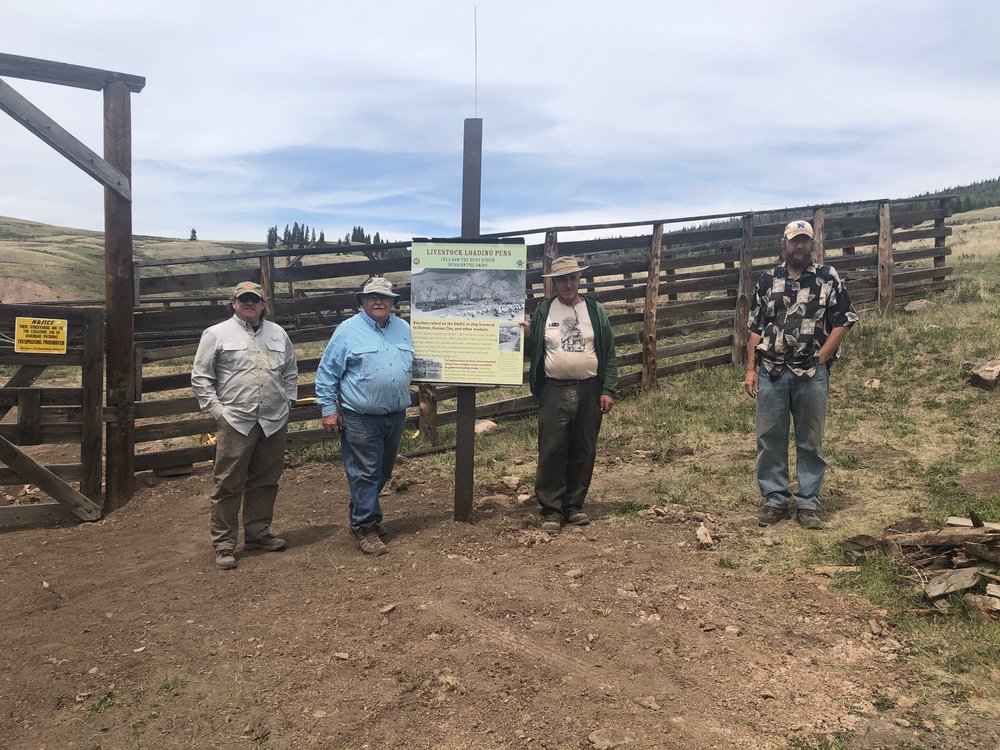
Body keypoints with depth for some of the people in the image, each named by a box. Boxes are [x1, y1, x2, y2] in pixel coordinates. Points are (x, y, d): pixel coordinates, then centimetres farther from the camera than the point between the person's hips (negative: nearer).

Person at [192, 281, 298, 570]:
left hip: (274, 421, 4)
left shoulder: (278, 333, 13)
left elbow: (291, 371, 22)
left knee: (266, 481, 13)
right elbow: (200, 377, 1)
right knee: (229, 484, -1)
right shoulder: (217, 334, 0)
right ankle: (224, 543, 10)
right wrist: (217, 410, -6)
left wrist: (288, 401, 12)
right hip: (235, 422, -4)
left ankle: (258, 533, 27)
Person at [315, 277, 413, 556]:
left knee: (383, 472, 16)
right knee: (365, 474, -2)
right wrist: (328, 410, -8)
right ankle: (365, 528, 7)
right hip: (360, 418, -6)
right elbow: (326, 373, -5)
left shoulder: (403, 328, 8)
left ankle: (362, 512, 33)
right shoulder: (348, 331, -7)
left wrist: (409, 401, 19)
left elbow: (412, 366, 21)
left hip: (396, 415, 6)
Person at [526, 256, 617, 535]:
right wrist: (525, 334, -13)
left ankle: (574, 506, 21)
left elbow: (609, 354, 4)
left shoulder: (595, 310, 4)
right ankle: (551, 510, 7)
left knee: (583, 452, 8)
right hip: (554, 391, -1)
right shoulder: (543, 311, 4)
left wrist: (608, 390, -4)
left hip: (589, 391, 1)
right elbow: (532, 352, 8)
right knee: (552, 452, -3)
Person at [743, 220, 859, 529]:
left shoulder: (827, 277, 2)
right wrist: (751, 369, 3)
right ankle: (775, 500, 17)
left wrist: (820, 358, -8)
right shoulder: (768, 279, 8)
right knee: (769, 439, 5)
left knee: (810, 441, 6)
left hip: (811, 374, -1)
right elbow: (756, 327, 9)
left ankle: (807, 504, 17)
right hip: (771, 373, 2)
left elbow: (843, 320, 1)